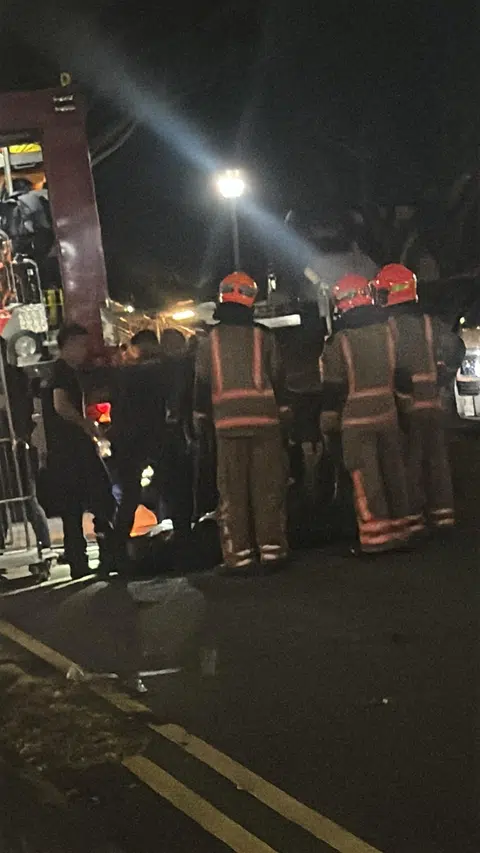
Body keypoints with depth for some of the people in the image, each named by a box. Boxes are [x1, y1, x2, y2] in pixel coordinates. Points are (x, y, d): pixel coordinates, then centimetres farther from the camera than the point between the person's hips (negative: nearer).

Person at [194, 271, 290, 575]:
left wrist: (201, 419, 15)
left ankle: (238, 555, 2)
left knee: (232, 492, 3)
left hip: (227, 422, 0)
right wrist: (283, 413, 14)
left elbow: (202, 387, 8)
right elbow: (278, 380, 6)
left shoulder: (209, 341, 6)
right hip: (264, 419, 0)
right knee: (268, 487, 4)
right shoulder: (264, 337, 4)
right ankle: (272, 549, 3)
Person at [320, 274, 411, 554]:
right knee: (393, 473, 12)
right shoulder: (388, 330, 3)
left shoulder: (340, 341, -8)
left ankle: (376, 536, -2)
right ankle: (398, 528, 20)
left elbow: (333, 388, -6)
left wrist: (329, 424, 1)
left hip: (357, 419, -4)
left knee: (366, 479, -2)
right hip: (388, 413, 4)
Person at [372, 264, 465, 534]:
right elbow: (455, 348, 5)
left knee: (408, 460, 1)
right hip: (431, 403, 5)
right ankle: (443, 511, 17)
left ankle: (413, 515, 1)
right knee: (436, 457, 13)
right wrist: (442, 373, 16)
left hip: (402, 406, -5)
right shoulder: (430, 323, 5)